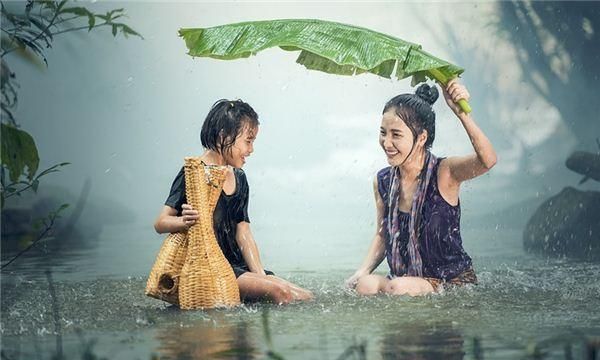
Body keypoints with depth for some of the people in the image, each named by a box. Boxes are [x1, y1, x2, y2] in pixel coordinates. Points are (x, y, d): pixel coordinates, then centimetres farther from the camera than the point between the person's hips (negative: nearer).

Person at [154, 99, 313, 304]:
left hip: (236, 267, 8)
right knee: (278, 292, -27)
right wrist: (185, 222, -35)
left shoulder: (239, 179, 16)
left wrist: (261, 276, 0)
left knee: (306, 297, -7)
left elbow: (243, 234, 13)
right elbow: (160, 223, -12)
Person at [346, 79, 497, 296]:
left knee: (399, 287, -31)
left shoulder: (443, 173, -14)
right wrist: (362, 272, -2)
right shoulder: (382, 182, 1)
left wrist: (460, 112, -47)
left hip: (454, 281, -4)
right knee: (364, 285, -26)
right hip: (403, 280, 4)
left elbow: (487, 160, -36)